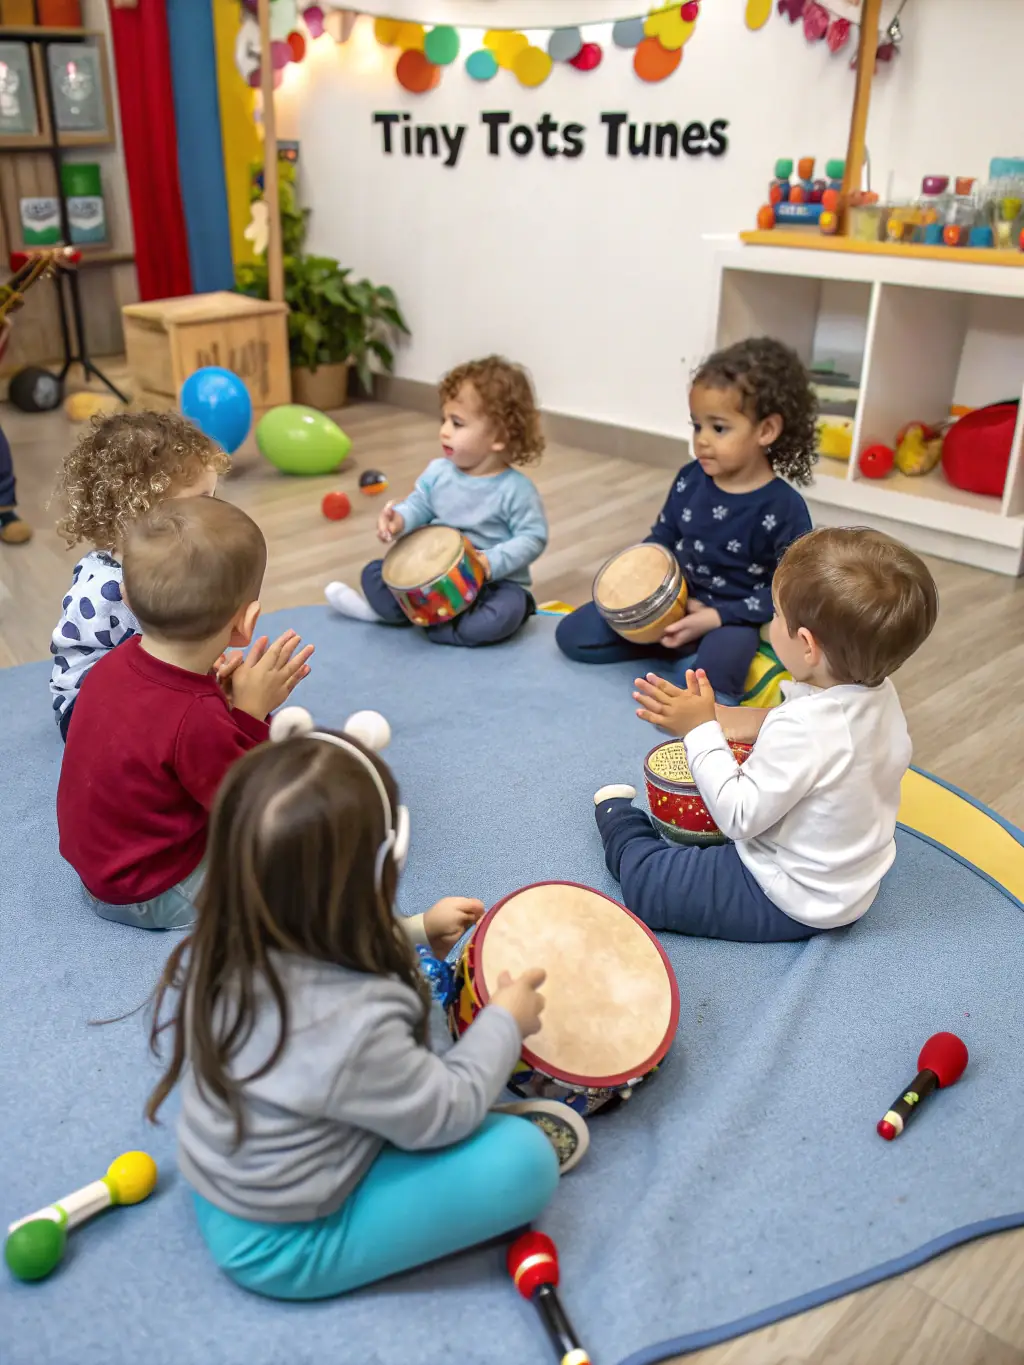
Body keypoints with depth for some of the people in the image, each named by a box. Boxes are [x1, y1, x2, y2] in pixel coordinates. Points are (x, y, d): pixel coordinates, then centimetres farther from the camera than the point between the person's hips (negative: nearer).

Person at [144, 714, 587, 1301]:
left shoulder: (222, 947, -15)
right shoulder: (352, 1025, -38)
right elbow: (441, 1117, -20)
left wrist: (417, 932, 7)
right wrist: (504, 1023, -6)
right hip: (282, 1249, -8)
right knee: (523, 1160, -17)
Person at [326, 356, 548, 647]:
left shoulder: (515, 489, -17)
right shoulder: (438, 472, -2)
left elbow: (533, 537, -16)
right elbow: (419, 505, 5)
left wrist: (492, 563, -28)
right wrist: (400, 519, -19)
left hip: (494, 583, -4)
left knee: (505, 613, -37)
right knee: (375, 572, 0)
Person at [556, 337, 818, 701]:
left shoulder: (784, 509, -16)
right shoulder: (690, 479, -2)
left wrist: (715, 617, -21)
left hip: (731, 618, -6)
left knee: (717, 664, -41)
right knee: (572, 634, -4)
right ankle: (676, 647, -7)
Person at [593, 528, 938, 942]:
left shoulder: (801, 729, -36)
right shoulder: (880, 692, -10)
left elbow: (738, 818, -27)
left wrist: (701, 730, -22)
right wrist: (759, 725, -5)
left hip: (793, 902, -8)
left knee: (643, 880, -1)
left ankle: (618, 817, 26)